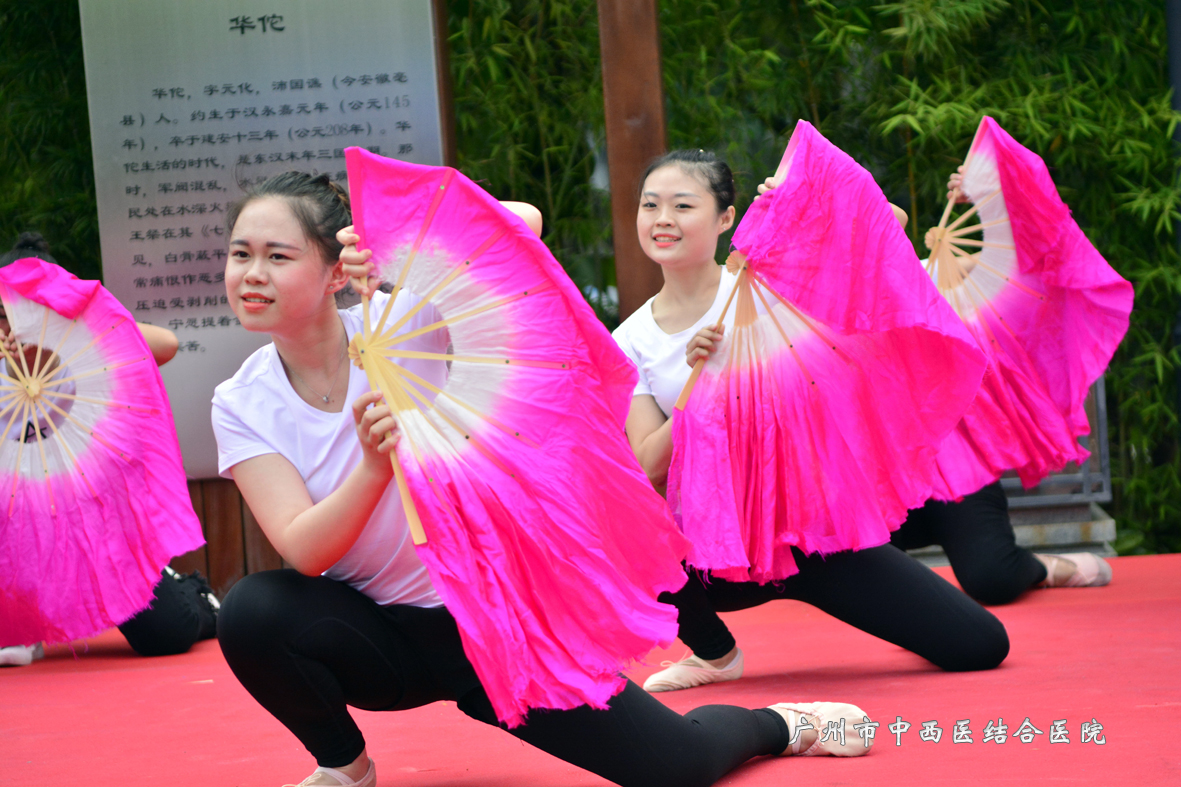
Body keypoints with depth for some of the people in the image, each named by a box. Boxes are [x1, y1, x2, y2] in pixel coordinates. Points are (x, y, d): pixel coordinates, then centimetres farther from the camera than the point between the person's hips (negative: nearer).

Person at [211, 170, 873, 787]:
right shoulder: (242, 405, -7)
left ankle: (779, 725, 29)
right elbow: (305, 552, -18)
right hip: (386, 637, 2)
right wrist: (374, 466, -34)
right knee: (252, 613, -29)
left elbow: (522, 223, -26)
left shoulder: (396, 319, -13)